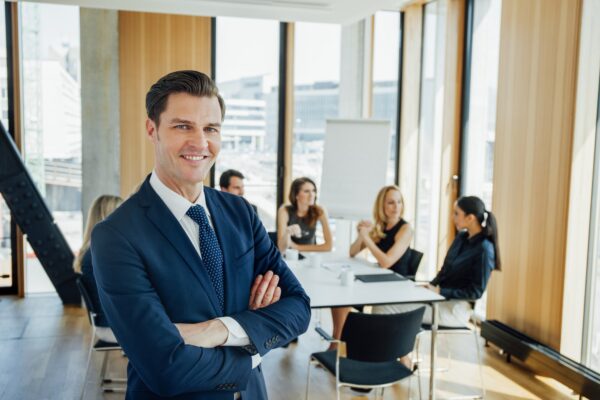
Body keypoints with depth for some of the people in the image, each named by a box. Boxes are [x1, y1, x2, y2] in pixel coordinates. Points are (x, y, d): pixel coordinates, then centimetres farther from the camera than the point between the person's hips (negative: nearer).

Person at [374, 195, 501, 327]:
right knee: (382, 305, -9)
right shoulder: (461, 237, 11)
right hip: (440, 296, 8)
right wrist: (432, 286, 0)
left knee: (386, 309, -20)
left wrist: (440, 291, -18)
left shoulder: (484, 249, -15)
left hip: (455, 307, -8)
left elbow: (476, 292, -16)